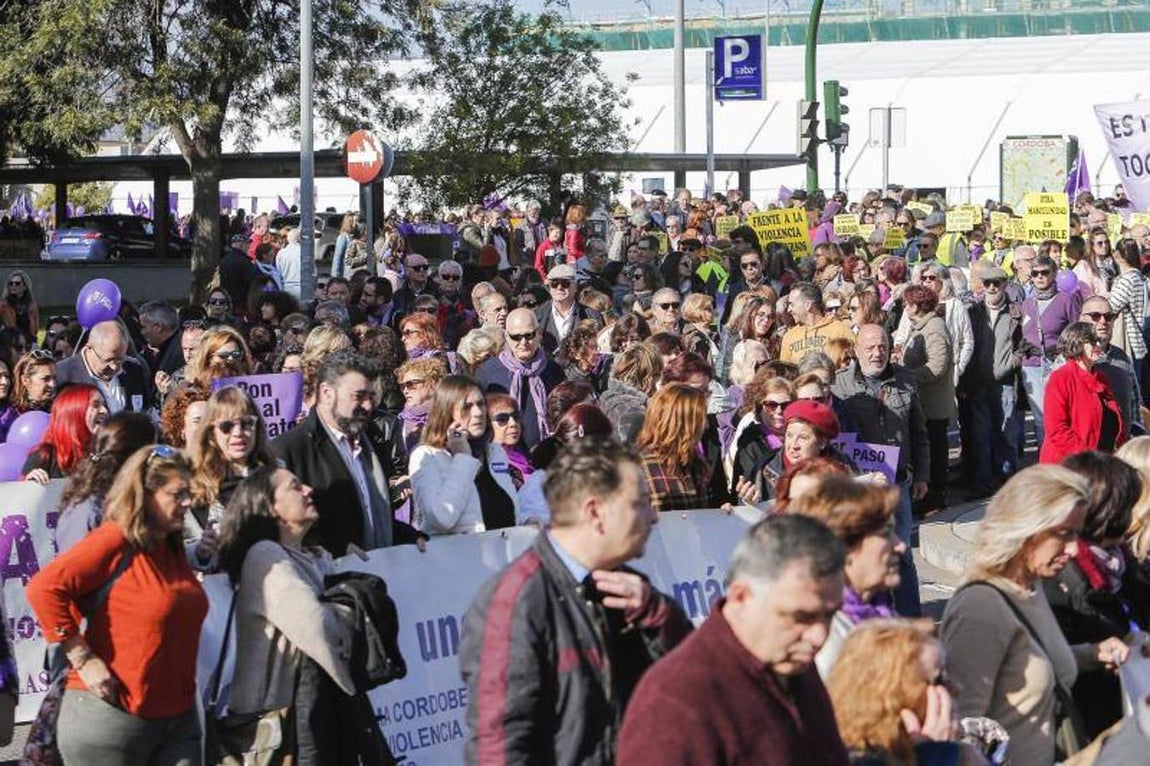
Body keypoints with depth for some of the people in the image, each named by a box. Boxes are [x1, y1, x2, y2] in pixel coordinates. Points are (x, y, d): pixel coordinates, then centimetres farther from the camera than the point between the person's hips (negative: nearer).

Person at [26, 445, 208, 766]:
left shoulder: (173, 547, 12)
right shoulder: (115, 541, -13)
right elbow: (44, 589, -21)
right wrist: (83, 660, -21)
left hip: (179, 716, 8)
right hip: (111, 721, -8)